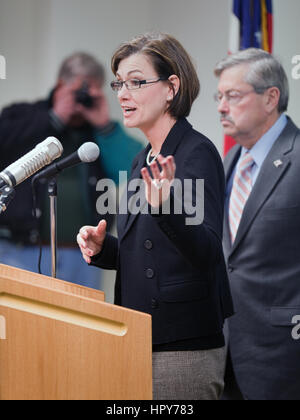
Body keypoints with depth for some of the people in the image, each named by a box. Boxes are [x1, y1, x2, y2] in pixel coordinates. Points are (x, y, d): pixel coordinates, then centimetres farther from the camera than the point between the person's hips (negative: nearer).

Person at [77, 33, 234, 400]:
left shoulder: (198, 154, -12)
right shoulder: (144, 161, 14)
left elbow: (206, 252, -23)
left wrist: (166, 207, -40)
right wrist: (102, 247, 3)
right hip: (143, 341, 9)